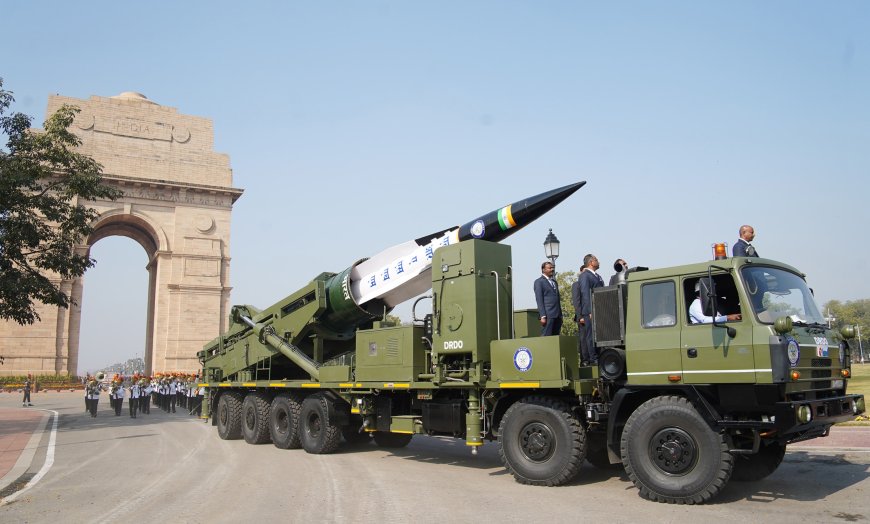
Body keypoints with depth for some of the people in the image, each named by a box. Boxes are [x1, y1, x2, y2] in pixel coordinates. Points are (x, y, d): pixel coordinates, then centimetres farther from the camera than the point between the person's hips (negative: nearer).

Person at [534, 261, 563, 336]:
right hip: (548, 315, -7)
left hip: (557, 315, 7)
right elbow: (539, 300, -7)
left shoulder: (554, 281, 23)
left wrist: (560, 315, 17)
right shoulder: (539, 281, 0)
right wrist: (543, 316, -16)